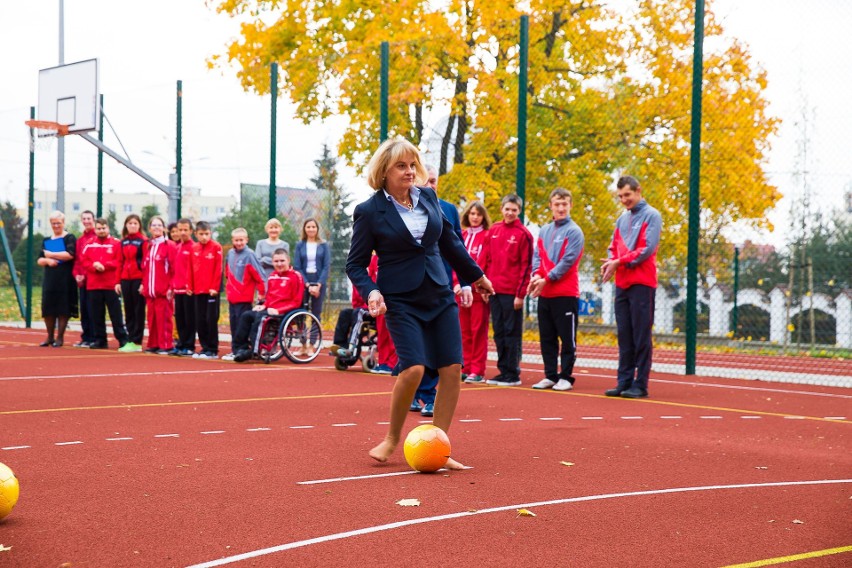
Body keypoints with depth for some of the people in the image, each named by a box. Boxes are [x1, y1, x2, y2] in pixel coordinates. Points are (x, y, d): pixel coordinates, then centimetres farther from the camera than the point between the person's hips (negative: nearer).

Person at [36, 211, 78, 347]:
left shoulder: (69, 238, -1)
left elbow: (70, 254, -17)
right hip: (49, 279, 5)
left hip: (65, 280, -5)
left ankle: (60, 337, 3)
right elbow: (39, 260, 15)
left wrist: (51, 254, -8)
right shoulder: (46, 240, 17)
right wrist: (47, 260, -8)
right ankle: (50, 337, 15)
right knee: (48, 310, 4)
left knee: (63, 310, -3)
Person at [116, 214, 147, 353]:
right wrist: (118, 281, 9)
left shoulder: (143, 241, -4)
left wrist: (144, 282, -15)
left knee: (138, 311, -1)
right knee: (128, 311, 8)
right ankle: (130, 340, 14)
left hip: (138, 280, -6)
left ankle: (137, 342, 1)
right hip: (125, 280, 6)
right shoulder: (123, 242, 13)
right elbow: (121, 262, 14)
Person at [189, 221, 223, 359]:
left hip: (212, 290, -5)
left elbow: (218, 268, -9)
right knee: (200, 321, 7)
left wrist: (215, 287, -13)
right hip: (198, 290, 5)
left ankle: (213, 350, 2)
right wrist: (190, 286, 7)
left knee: (211, 320, -4)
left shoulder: (216, 247, -5)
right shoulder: (194, 248, 10)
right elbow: (191, 268, 12)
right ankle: (205, 348, 16)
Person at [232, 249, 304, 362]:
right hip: (269, 309, 7)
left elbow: (296, 302, -10)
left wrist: (278, 310, -18)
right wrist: (263, 305, 2)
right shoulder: (272, 277, 16)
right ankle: (239, 348, -13)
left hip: (284, 312, -7)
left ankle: (253, 350, -27)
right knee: (246, 315, -12)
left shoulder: (295, 276, -6)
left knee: (260, 316, -30)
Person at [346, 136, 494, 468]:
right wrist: (371, 292, -20)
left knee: (452, 368, -4)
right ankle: (391, 440, 4)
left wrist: (475, 275, 26)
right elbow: (355, 264, -3)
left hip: (440, 295, 5)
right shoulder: (369, 211, -8)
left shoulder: (428, 197, 6)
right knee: (414, 368, -19)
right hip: (400, 301, -5)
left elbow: (449, 241, 20)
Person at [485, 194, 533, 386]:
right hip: (495, 291, 6)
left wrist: (520, 293, -12)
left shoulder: (523, 233, -6)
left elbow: (526, 266, -8)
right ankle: (503, 371, 17)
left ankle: (513, 374, 6)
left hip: (512, 292, -6)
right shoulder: (494, 230, 10)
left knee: (512, 332, 0)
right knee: (499, 332, 9)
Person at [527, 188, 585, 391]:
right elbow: (537, 256, 10)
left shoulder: (574, 232, -7)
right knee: (547, 338, 10)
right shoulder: (544, 231, 13)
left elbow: (568, 261, -14)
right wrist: (536, 275, -9)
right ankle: (550, 376, 17)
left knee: (567, 338, 0)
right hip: (544, 294, 7)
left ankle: (566, 377, 5)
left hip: (566, 293, -6)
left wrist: (546, 279, -15)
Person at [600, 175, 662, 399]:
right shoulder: (622, 219, 17)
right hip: (622, 284, 7)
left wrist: (619, 262, -13)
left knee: (641, 336, -4)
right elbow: (614, 247, 18)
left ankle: (640, 385, -2)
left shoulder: (651, 216, -4)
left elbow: (647, 249, -13)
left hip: (641, 284, -7)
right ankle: (624, 382, 12)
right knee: (624, 336, 8)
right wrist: (610, 262, -4)